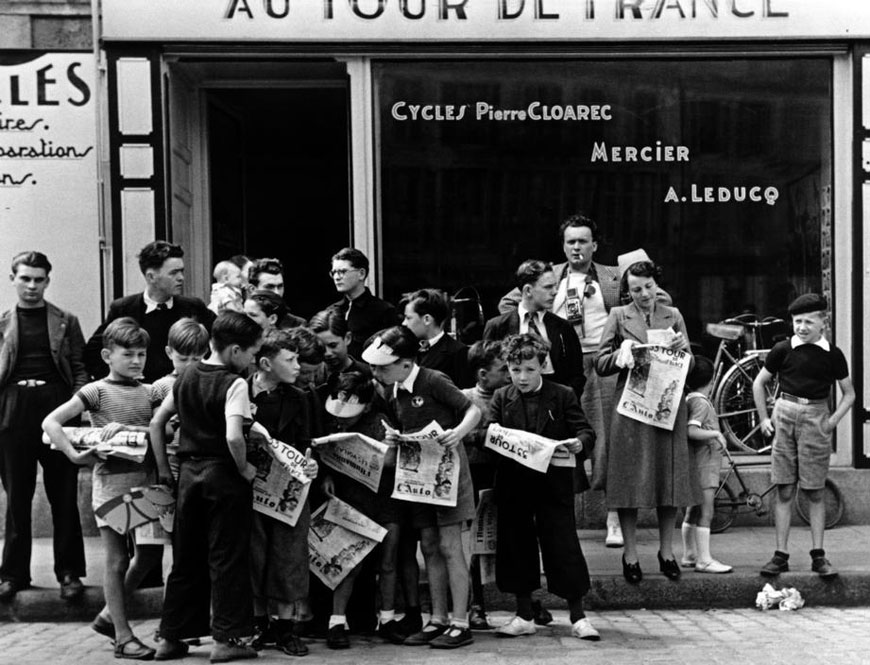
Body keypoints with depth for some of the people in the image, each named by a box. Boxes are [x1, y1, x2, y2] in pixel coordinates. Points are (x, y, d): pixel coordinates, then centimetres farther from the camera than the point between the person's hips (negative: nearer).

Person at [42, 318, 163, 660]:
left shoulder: (148, 392, 9)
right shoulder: (97, 391, -5)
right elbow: (51, 422, -11)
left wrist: (129, 427, -11)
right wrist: (75, 455, -19)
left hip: (146, 480, 6)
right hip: (111, 481, -5)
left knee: (150, 555, 11)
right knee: (118, 560, 0)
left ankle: (108, 615, 30)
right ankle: (123, 637, 9)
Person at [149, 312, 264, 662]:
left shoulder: (187, 376, 8)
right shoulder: (234, 383, -13)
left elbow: (156, 423, 11)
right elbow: (233, 437, -26)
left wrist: (163, 468, 16)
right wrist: (245, 469, -10)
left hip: (188, 472, 6)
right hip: (223, 475, -6)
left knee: (186, 558, 14)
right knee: (227, 558, 3)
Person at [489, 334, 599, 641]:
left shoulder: (562, 396, 1)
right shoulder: (501, 398, 7)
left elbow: (585, 431, -2)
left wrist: (579, 443, -24)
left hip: (554, 482, -2)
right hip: (513, 484, 3)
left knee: (563, 544, -2)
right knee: (516, 544, 7)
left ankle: (578, 616, 8)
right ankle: (524, 615, 20)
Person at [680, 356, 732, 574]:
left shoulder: (689, 400, 12)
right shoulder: (701, 403, -15)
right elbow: (691, 431, -26)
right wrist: (716, 433, -21)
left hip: (696, 464, 10)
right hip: (705, 463, -10)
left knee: (692, 512, 14)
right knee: (705, 513, -9)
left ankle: (689, 556, 21)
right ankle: (704, 560, -9)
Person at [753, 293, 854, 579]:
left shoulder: (832, 354, 2)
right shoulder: (783, 350, 2)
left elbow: (849, 393, 12)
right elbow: (759, 382, 14)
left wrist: (833, 420, -1)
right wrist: (763, 418, 7)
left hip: (816, 419, 0)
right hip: (785, 416, 0)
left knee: (815, 492, 3)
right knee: (784, 490, 2)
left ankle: (819, 555, 10)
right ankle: (781, 554, 6)